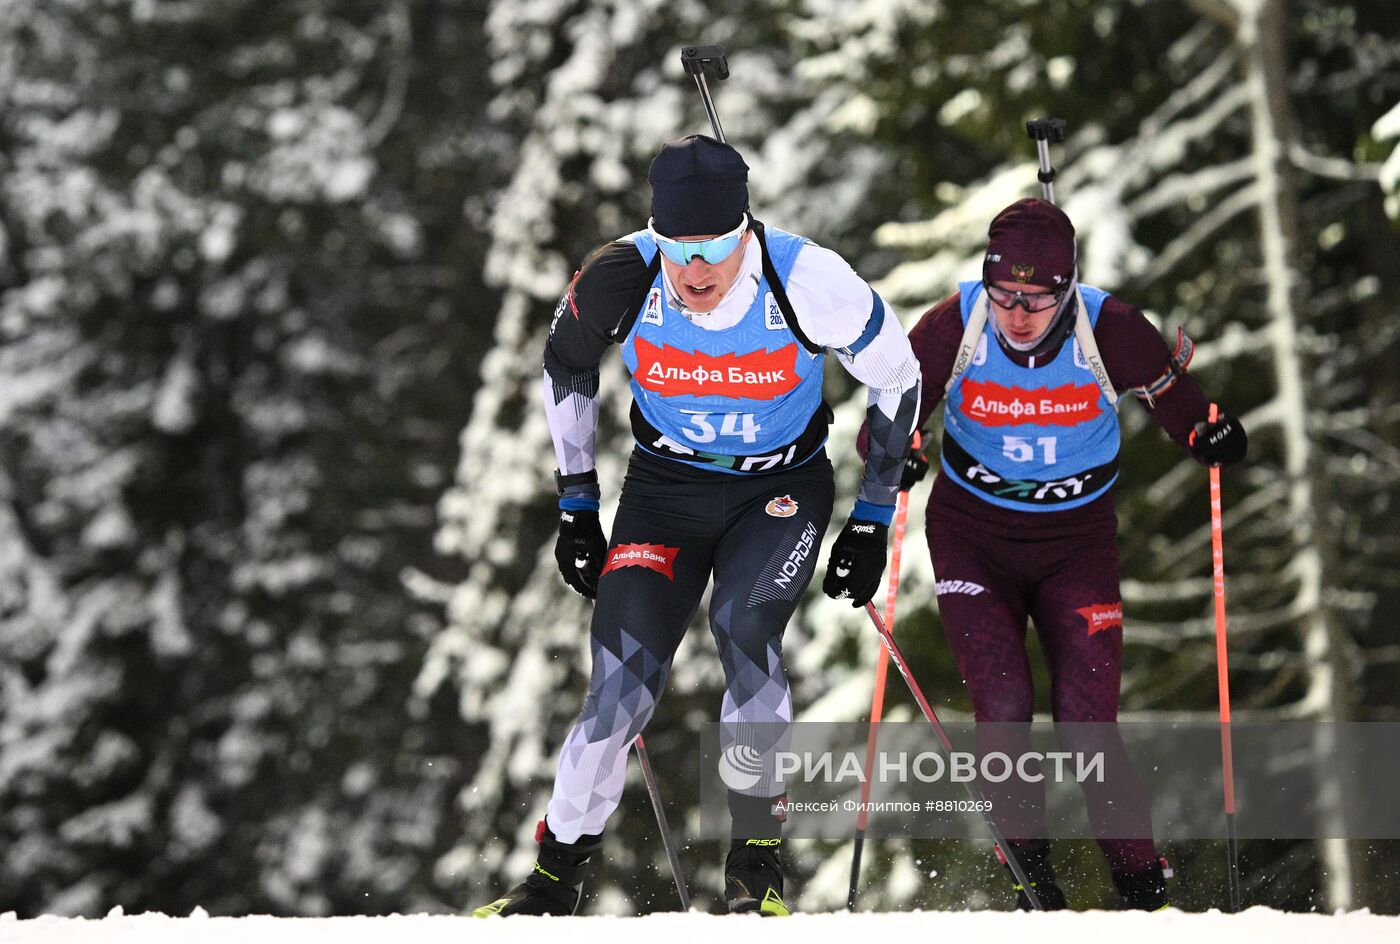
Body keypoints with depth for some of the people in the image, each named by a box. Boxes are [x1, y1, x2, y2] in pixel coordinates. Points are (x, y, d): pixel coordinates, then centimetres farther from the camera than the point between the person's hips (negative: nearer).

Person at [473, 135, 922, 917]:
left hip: (783, 491, -1)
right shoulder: (620, 280, -22)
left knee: (744, 627, -28)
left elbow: (897, 379, -8)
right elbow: (567, 367, 1)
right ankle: (557, 878, 5)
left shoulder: (809, 283, -27)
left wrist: (872, 522, -4)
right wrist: (577, 507, 4)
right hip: (667, 490, 1)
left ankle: (758, 862, -13)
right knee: (623, 689, -12)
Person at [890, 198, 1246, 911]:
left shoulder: (1110, 331, -18)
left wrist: (1211, 437, -26)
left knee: (1086, 724, -9)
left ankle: (1146, 890, 5)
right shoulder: (954, 327, -17)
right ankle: (1030, 876, 8)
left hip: (1076, 539, -1)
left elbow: (1181, 407, -4)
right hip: (973, 536, 1)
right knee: (1003, 710, -12)